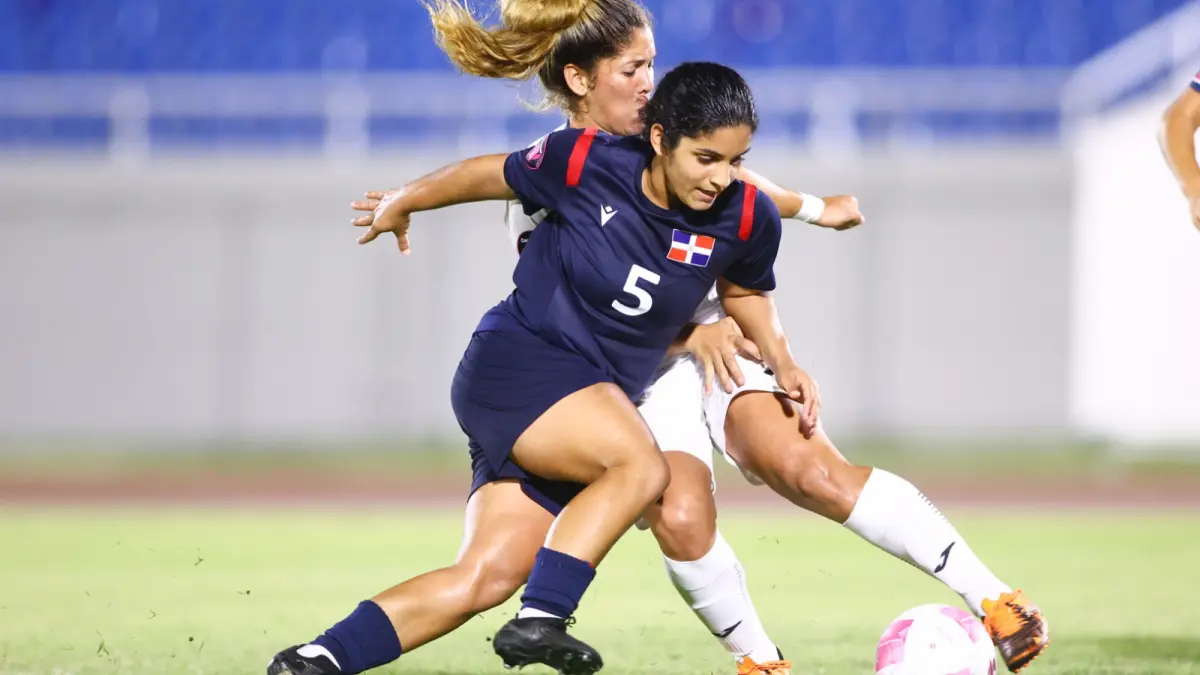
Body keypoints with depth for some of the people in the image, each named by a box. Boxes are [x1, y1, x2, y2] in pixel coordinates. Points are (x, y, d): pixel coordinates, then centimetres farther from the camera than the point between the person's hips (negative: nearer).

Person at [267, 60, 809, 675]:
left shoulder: (745, 218, -6)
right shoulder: (584, 162, -15)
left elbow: (744, 291, 18)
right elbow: (491, 174, 6)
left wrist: (781, 361, 3)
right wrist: (402, 204, 21)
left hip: (597, 403, 5)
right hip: (514, 364, -5)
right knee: (641, 467, -31)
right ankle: (540, 620, -29)